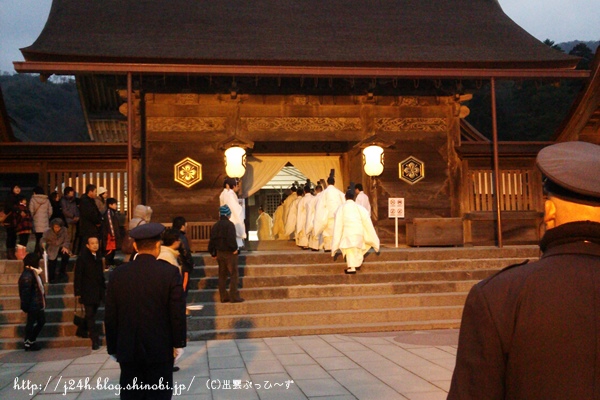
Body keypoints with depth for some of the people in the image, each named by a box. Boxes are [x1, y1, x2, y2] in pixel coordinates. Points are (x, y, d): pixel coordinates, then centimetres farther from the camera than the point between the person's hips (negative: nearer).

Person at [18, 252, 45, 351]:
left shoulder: (34, 273, 7)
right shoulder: (27, 276, -24)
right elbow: (25, 293, -23)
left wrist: (43, 299, 16)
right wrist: (26, 307, -21)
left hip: (38, 304, 10)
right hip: (33, 305, -10)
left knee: (41, 321, 18)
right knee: (31, 323, 5)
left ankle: (30, 341, 30)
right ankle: (28, 344, 21)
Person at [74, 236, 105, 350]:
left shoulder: (98, 257, 10)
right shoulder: (82, 258, -8)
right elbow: (78, 276, -9)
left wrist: (104, 289, 15)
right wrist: (78, 292, -12)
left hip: (98, 293, 6)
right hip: (87, 292, -6)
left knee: (92, 315, 15)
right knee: (90, 316, -4)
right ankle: (95, 340, -5)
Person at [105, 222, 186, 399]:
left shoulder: (118, 273, -2)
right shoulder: (170, 272, -10)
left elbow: (110, 315, 2)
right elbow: (178, 313, -9)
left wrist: (113, 347, 12)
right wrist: (178, 343, 1)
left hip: (128, 349, 2)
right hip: (160, 349, -2)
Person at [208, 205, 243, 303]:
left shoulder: (215, 226, 10)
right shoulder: (229, 224, -12)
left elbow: (212, 240, 12)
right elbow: (231, 239, -22)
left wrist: (213, 253, 17)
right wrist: (234, 249, -11)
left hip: (219, 253, 7)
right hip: (229, 253, -7)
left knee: (222, 275, 12)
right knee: (234, 274, -2)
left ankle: (223, 297, 13)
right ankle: (234, 296, -6)